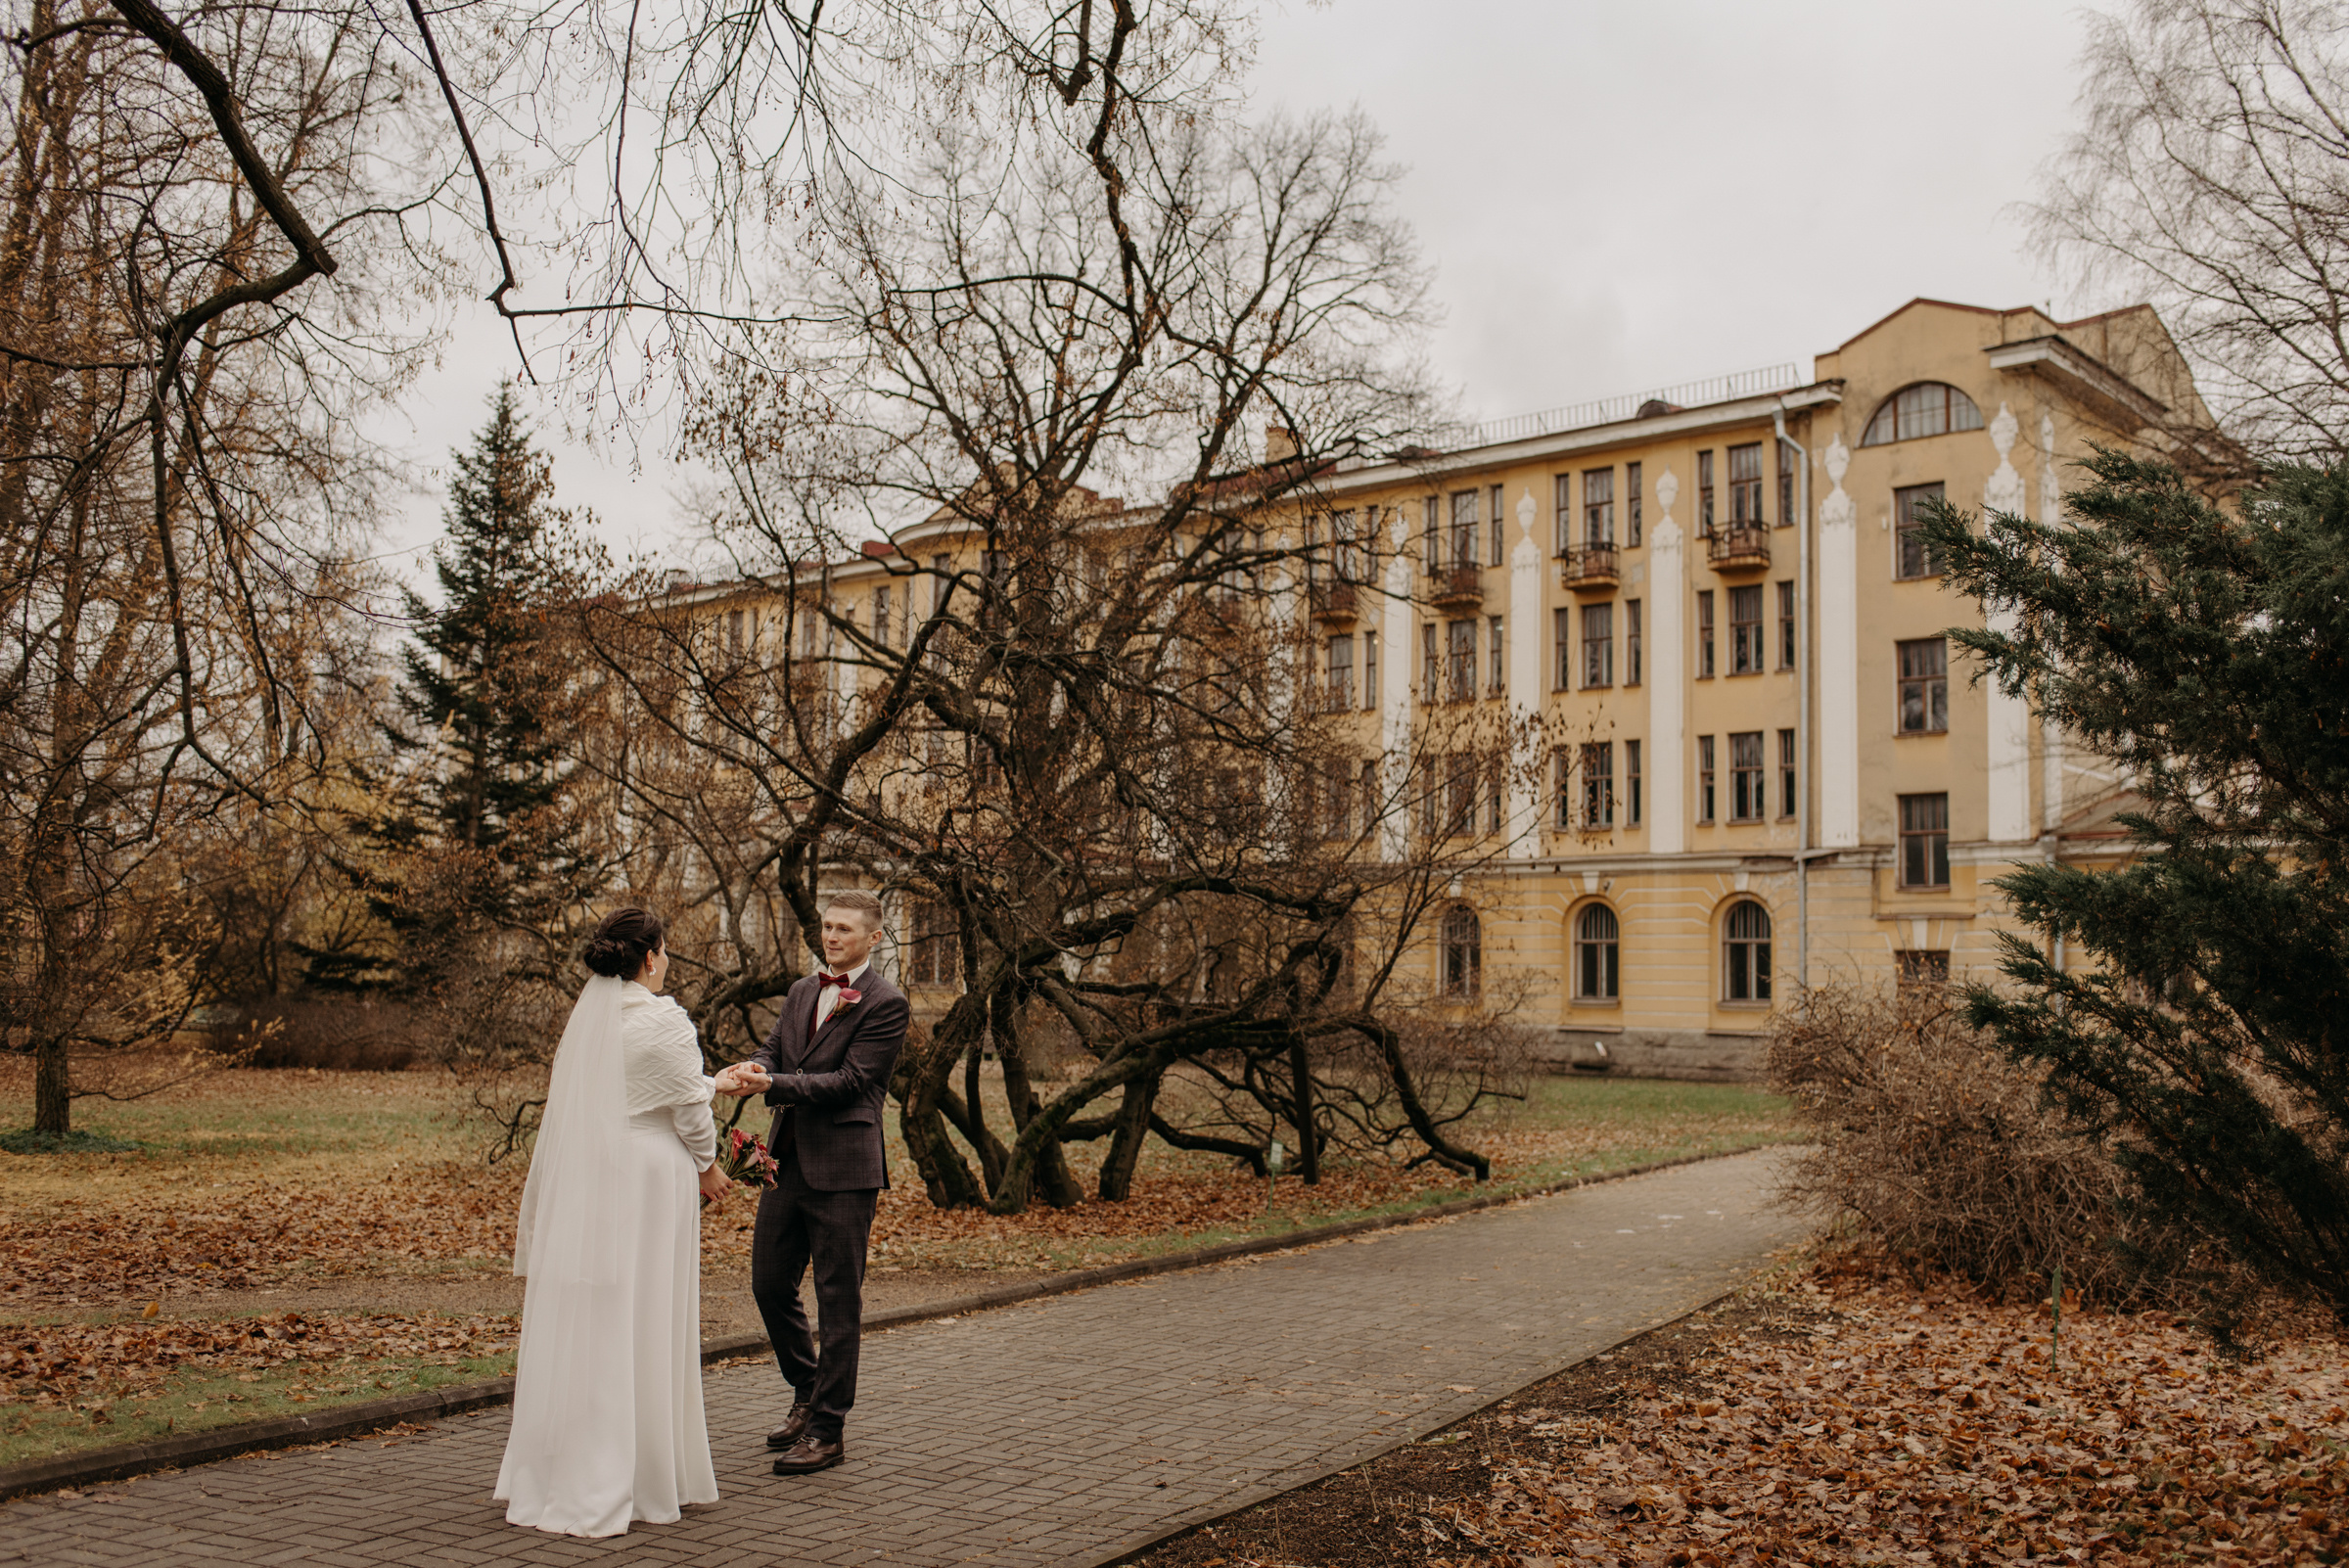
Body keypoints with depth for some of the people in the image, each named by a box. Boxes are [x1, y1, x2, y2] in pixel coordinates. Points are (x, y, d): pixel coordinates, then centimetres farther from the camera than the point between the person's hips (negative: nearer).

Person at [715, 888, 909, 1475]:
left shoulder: (886, 1003, -8)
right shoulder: (802, 992, 15)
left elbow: (850, 1080, -15)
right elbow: (774, 1053, 11)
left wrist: (774, 1084, -24)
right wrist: (744, 1072, -12)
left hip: (843, 1168, -7)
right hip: (788, 1159, 8)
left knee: (839, 1300, 0)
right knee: (770, 1283, 13)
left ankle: (827, 1429, 10)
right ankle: (808, 1394, 33)